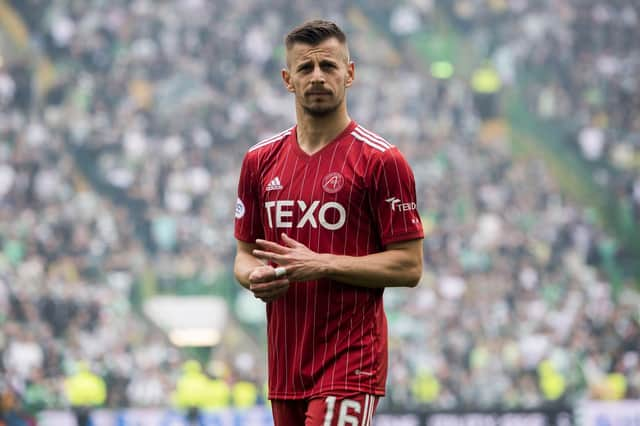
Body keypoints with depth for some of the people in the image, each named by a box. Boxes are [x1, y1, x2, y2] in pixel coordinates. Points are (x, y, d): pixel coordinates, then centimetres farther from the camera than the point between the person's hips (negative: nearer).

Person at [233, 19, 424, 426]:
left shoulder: (381, 160, -5)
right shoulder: (260, 161, 11)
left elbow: (409, 266, -8)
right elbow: (245, 253, 19)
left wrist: (321, 264, -17)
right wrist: (256, 278, -5)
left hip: (351, 362, -6)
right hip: (285, 367, 6)